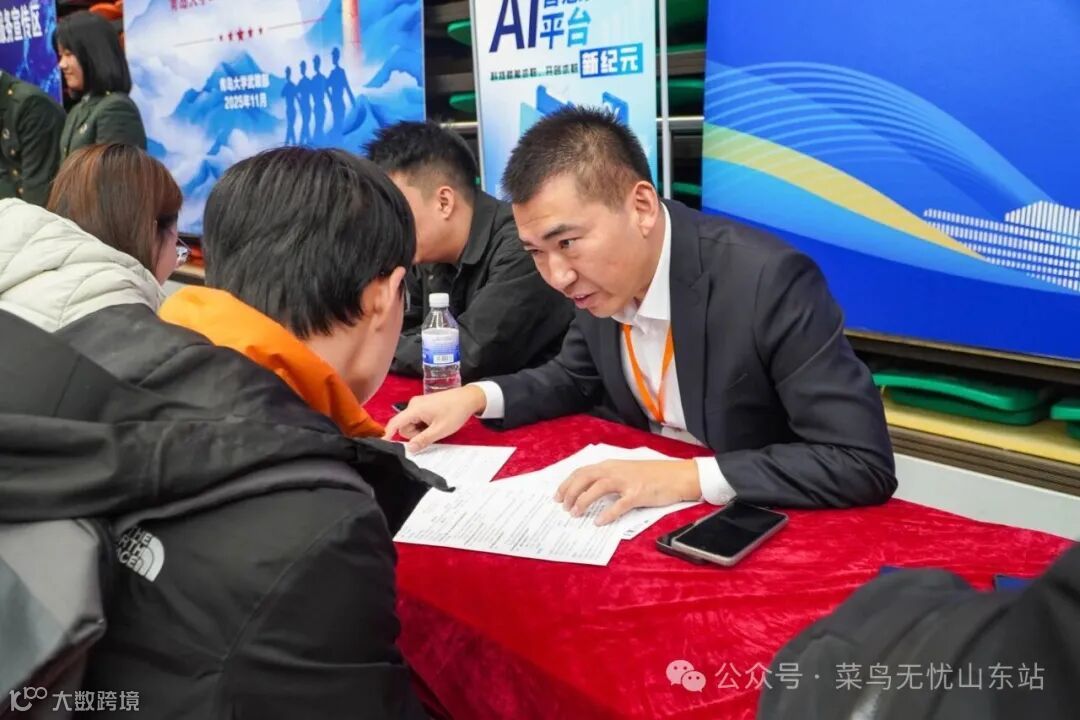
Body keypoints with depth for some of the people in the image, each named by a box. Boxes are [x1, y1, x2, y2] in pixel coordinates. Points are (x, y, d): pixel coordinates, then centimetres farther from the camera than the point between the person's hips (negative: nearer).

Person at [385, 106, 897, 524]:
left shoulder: (770, 280, -26)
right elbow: (577, 378, 11)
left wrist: (686, 477, -32)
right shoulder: (600, 279, -7)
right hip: (653, 507, 6)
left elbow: (864, 463, -26)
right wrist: (476, 396, -5)